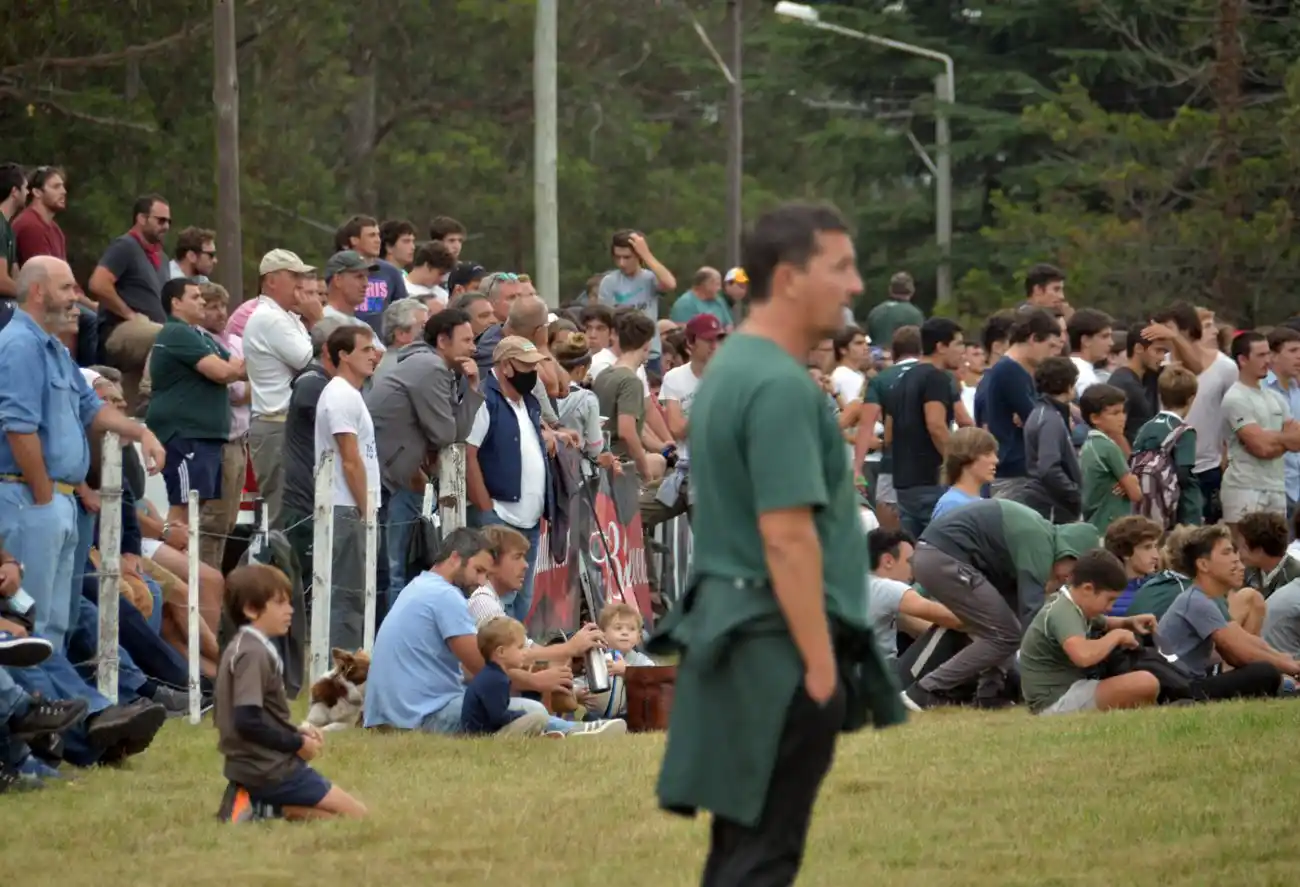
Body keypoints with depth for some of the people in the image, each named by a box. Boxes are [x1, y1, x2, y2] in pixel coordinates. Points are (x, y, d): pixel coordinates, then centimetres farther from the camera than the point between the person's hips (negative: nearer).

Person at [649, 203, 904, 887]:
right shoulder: (780, 386, -18)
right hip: (777, 649, -10)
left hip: (734, 633, 10)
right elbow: (786, 535, -22)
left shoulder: (730, 369, 15)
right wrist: (820, 663, -20)